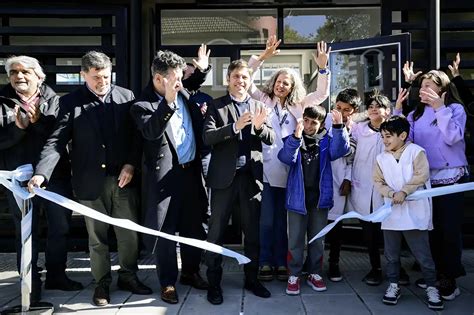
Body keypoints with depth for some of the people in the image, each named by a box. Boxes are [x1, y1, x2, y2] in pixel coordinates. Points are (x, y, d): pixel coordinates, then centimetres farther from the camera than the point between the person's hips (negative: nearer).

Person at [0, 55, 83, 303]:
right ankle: (31, 282, 20)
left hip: (56, 175, 2)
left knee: (60, 228, 11)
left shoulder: (53, 101, 3)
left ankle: (56, 275, 28)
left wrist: (39, 121, -21)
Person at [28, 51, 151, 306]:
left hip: (124, 179, 2)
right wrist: (41, 172, -21)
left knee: (129, 234, 10)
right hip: (91, 182, -1)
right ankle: (102, 283, 27)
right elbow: (57, 141, -8)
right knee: (97, 237, 10)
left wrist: (131, 164, -8)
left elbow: (136, 134, 5)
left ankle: (128, 276, 30)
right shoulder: (70, 101, -1)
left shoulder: (126, 96, 4)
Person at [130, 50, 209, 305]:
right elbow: (151, 132, -28)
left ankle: (191, 272, 33)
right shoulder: (142, 105, -9)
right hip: (165, 175, -6)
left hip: (191, 170, 6)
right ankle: (168, 282, 19)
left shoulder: (183, 94, 8)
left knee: (193, 226, 15)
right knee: (165, 230, 3)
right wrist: (168, 101, -33)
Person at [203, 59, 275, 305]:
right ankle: (214, 282, 16)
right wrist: (235, 127, -25)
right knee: (216, 231, 3)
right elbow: (207, 137, -12)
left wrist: (260, 126, -18)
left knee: (252, 231, 12)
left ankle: (251, 279, 27)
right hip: (224, 176, -3)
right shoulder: (216, 105, 1)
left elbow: (271, 139, 2)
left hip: (251, 176, 3)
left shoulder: (259, 106, 10)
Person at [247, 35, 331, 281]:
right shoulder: (263, 100, 7)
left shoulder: (297, 106, 13)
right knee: (266, 220, 1)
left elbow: (322, 94, 10)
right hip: (266, 170, -2)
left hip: (287, 171, 2)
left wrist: (323, 68, -3)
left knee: (281, 220, 11)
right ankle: (265, 263, 14)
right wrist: (262, 57, -12)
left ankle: (281, 263, 21)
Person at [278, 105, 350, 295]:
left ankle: (315, 274, 25)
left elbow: (340, 150, -16)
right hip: (298, 197, -2)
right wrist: (296, 137, -35)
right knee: (295, 240, 4)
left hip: (320, 197, 2)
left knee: (317, 239, 13)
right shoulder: (294, 140, -2)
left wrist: (338, 127, -30)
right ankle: (294, 276, 15)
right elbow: (285, 158, -20)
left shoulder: (326, 141, 3)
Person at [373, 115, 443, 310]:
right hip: (391, 212, 4)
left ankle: (432, 288, 18)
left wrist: (403, 192, -18)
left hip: (415, 212, -4)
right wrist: (391, 193, -14)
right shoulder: (381, 158, 7)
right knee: (391, 254, 12)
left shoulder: (416, 151, -5)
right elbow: (378, 182, 4)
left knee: (422, 253, 2)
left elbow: (421, 175, -13)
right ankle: (393, 285, 26)